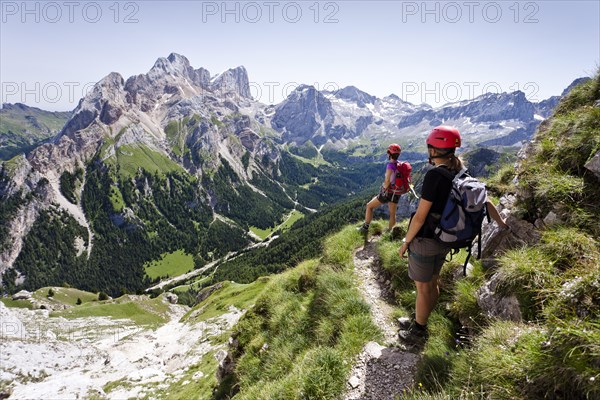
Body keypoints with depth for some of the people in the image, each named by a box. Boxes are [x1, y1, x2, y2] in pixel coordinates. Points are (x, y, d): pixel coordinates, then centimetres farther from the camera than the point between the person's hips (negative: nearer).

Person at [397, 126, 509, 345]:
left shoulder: (435, 175, -24)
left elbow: (420, 216, -23)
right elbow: (485, 202, 10)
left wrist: (406, 241, -11)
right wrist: (502, 224, 25)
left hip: (425, 240, -8)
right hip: (444, 241, 8)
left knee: (423, 288, 8)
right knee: (432, 283, 22)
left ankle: (418, 333, 26)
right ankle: (418, 321, 42)